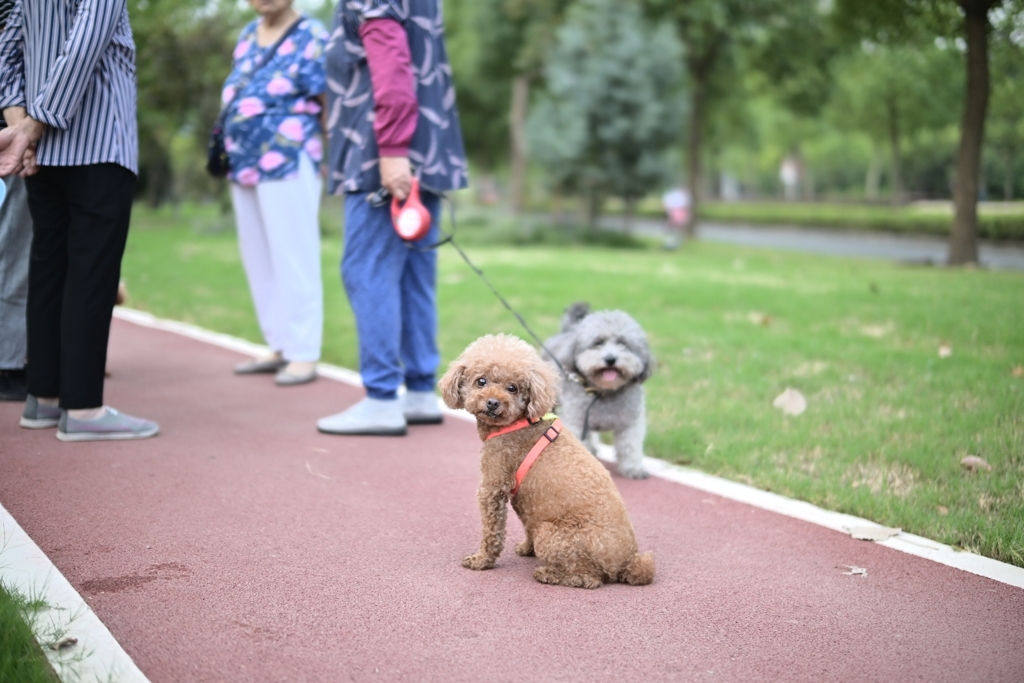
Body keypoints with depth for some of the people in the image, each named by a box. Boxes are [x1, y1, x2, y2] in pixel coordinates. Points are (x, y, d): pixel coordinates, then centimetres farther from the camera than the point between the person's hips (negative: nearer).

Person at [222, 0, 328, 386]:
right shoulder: (248, 35, 15)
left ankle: (304, 355, -1)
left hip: (287, 164, -8)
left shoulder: (311, 38, -6)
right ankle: (280, 347, 21)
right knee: (258, 260, 12)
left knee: (292, 259, -6)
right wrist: (228, 148, 15)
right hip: (244, 166, 8)